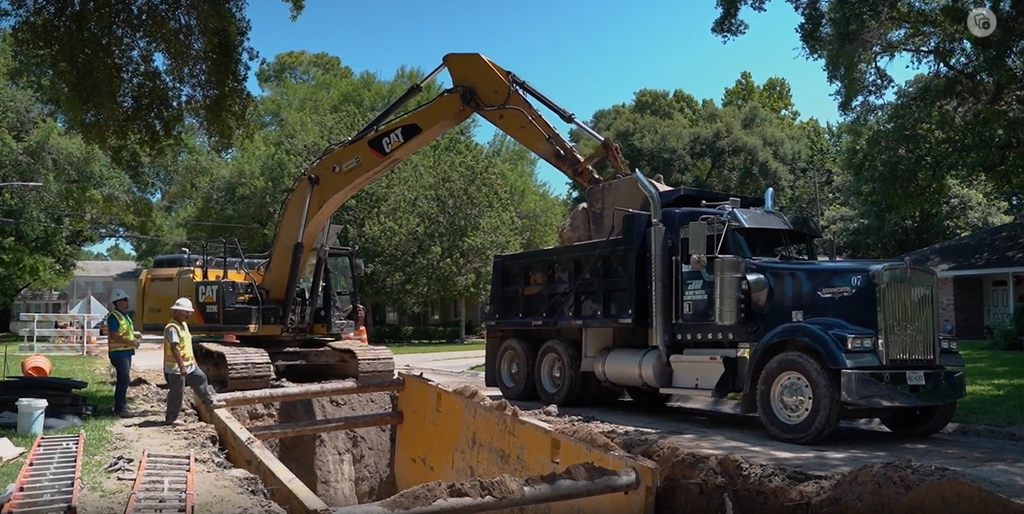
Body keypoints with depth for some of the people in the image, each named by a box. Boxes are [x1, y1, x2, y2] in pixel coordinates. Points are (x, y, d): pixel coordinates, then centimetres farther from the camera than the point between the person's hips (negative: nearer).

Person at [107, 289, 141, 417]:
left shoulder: (124, 315, 15)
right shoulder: (113, 316, -16)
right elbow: (114, 336, -23)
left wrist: (134, 335, 7)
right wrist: (131, 342, -23)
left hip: (126, 351, 10)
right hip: (119, 353, -10)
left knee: (124, 379, 16)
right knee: (124, 379, -10)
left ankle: (120, 405, 26)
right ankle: (120, 409, -6)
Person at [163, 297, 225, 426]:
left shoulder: (184, 324, 10)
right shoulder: (172, 328, -22)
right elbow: (174, 348, -29)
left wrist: (193, 360, 23)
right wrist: (181, 366, -31)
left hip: (188, 364, 10)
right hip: (176, 367, -10)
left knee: (200, 378, 18)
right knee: (177, 393, -1)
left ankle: (210, 402, 32)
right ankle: (171, 418, 11)